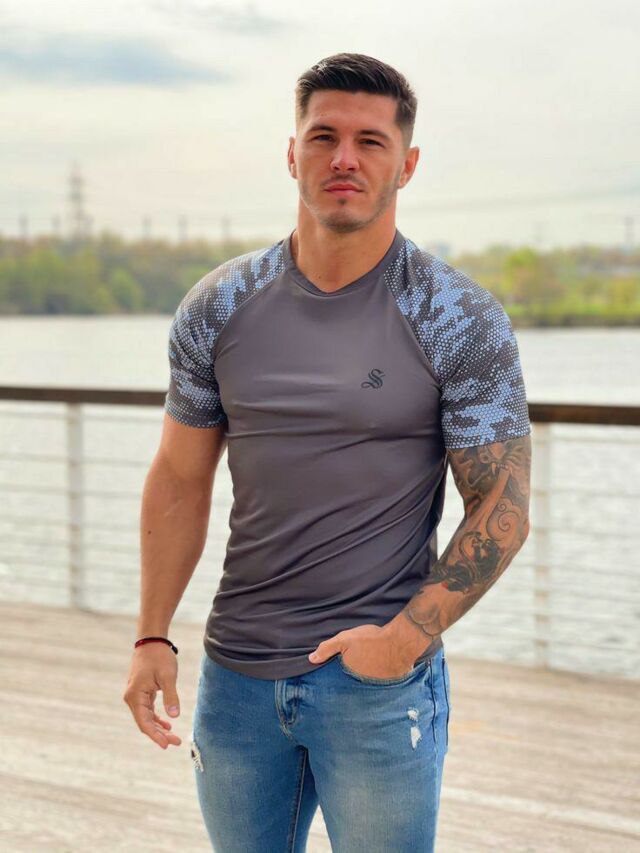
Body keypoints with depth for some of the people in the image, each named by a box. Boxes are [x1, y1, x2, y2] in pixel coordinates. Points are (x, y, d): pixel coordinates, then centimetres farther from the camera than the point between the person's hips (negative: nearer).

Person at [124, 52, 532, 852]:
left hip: (381, 677, -3)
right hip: (236, 669, 3)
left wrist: (408, 636, -17)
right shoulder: (219, 307, 2)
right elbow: (180, 481, 8)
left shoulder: (460, 321, -7)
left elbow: (503, 507, -6)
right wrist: (151, 637, 2)